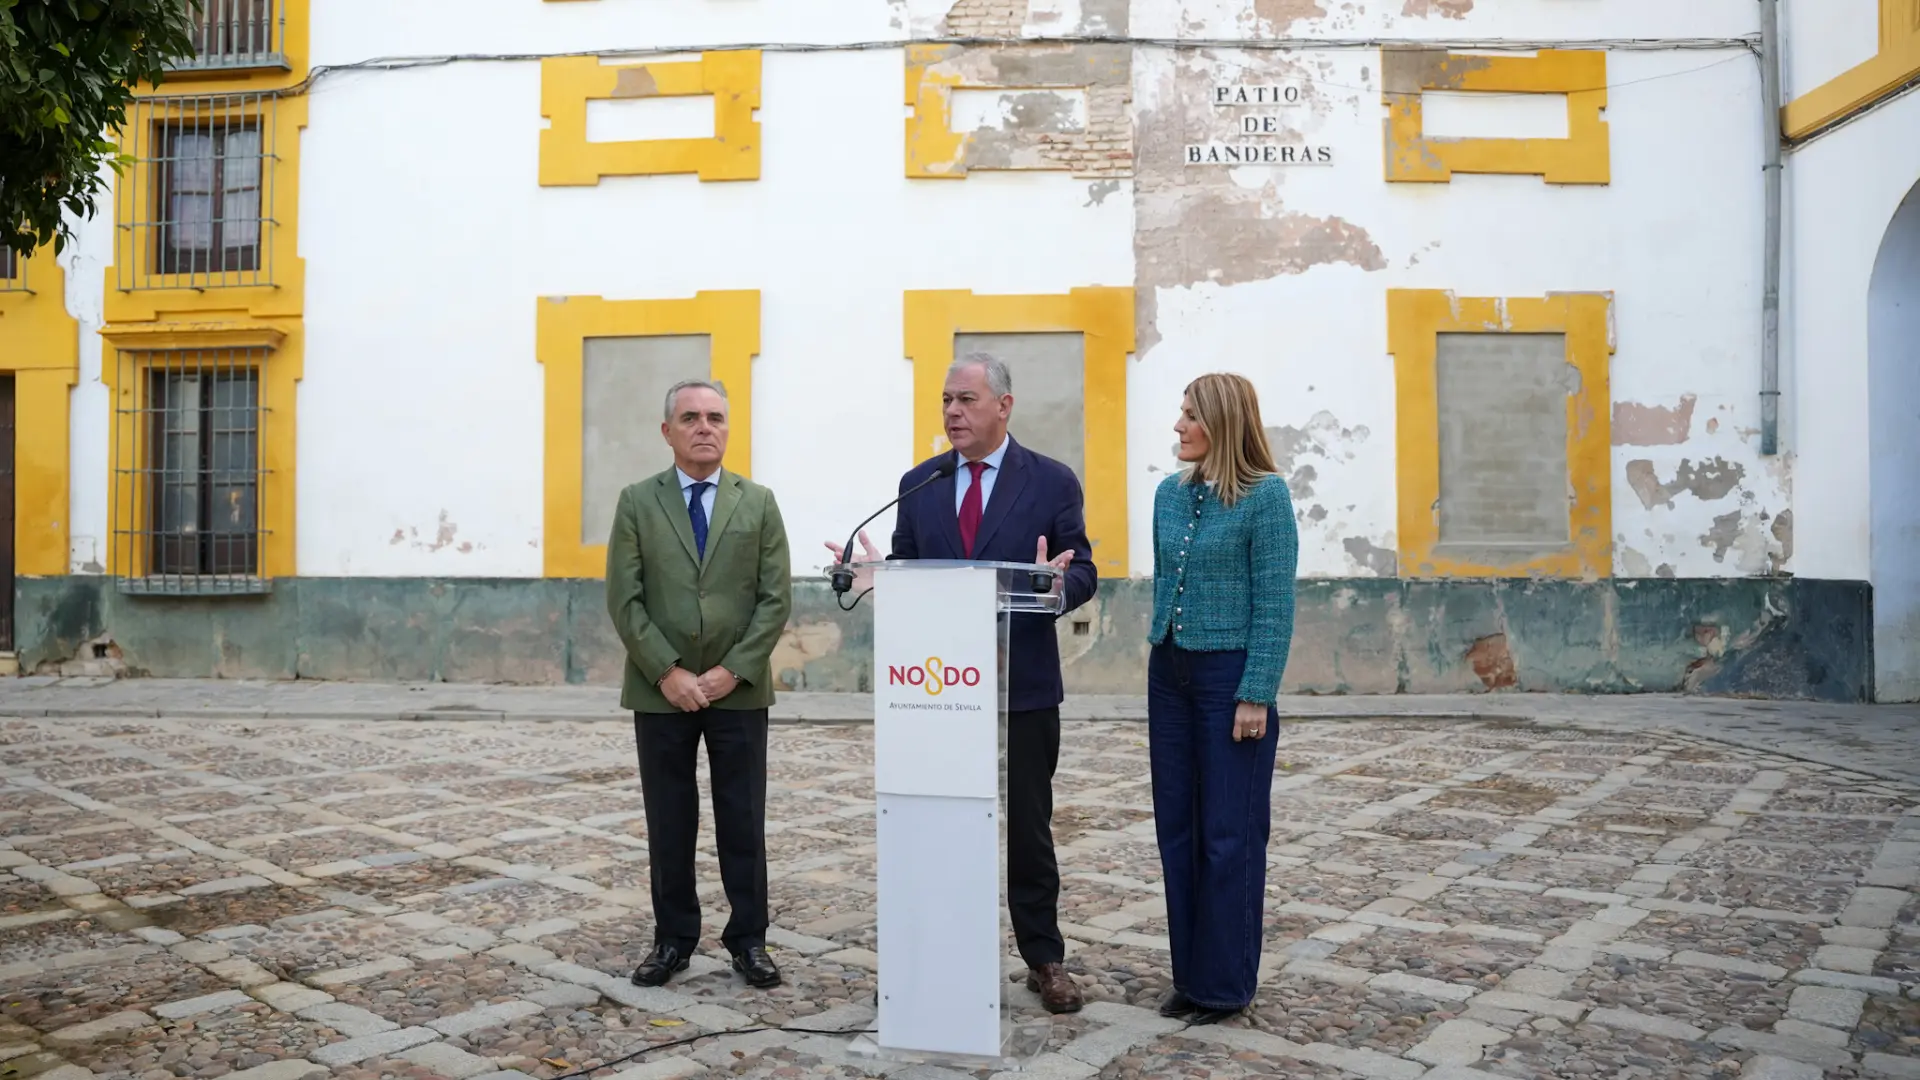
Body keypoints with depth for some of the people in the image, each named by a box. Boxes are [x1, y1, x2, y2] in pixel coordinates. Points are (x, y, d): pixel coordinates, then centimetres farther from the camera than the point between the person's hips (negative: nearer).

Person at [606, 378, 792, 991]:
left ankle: (748, 941, 15)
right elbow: (624, 601, -3)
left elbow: (776, 599, -1)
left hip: (739, 690, 0)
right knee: (669, 821, 7)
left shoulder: (758, 503, 5)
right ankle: (673, 939, 19)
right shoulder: (638, 503, 4)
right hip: (661, 691, 0)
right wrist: (668, 672, -12)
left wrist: (731, 670, -11)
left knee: (743, 821, 5)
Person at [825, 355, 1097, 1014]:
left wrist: (1058, 582, -26)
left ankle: (1044, 959, 20)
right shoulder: (918, 484, 9)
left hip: (1022, 686, -2)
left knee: (1028, 828, 7)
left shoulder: (1052, 483, 0)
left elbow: (1082, 573, -3)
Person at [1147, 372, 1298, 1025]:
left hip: (1229, 675, -7)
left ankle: (1225, 983, 14)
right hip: (1170, 672, 7)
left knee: (1228, 833, 1)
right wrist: (1161, 653, 15)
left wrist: (1256, 696, -15)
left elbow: (1275, 604, -12)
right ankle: (1189, 973, 23)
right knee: (1177, 827, 11)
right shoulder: (1170, 494, 9)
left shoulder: (1264, 496, -10)